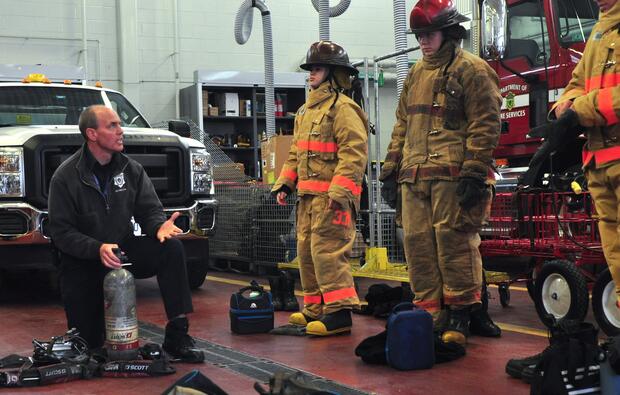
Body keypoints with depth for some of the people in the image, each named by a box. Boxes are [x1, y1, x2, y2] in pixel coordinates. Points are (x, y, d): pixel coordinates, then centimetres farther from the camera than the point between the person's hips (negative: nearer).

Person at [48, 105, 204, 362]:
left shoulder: (131, 169, -1)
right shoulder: (65, 177, -13)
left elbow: (149, 210, -1)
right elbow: (61, 232, -16)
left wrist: (160, 226, -26)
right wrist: (98, 248, -32)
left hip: (123, 250, 3)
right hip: (82, 263, -3)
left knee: (171, 247, -26)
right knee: (88, 342, -2)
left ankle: (177, 337, -22)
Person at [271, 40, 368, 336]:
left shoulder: (342, 107, -10)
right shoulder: (306, 110, 21)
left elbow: (354, 153, -19)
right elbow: (296, 152, 26)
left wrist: (339, 192, -25)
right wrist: (284, 183, 16)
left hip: (332, 196, -10)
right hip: (308, 194, 10)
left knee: (328, 251, -13)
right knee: (307, 252, 13)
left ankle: (339, 312, -10)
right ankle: (315, 309, 23)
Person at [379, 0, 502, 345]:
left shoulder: (471, 70, 0)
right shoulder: (416, 75, 23)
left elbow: (485, 124, -8)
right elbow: (402, 126, 25)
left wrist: (474, 173, -16)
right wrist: (391, 171, 18)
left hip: (452, 176, -7)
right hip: (415, 178, 7)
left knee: (455, 243, -7)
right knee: (418, 244, 5)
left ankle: (460, 316, 2)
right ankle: (430, 314, 13)